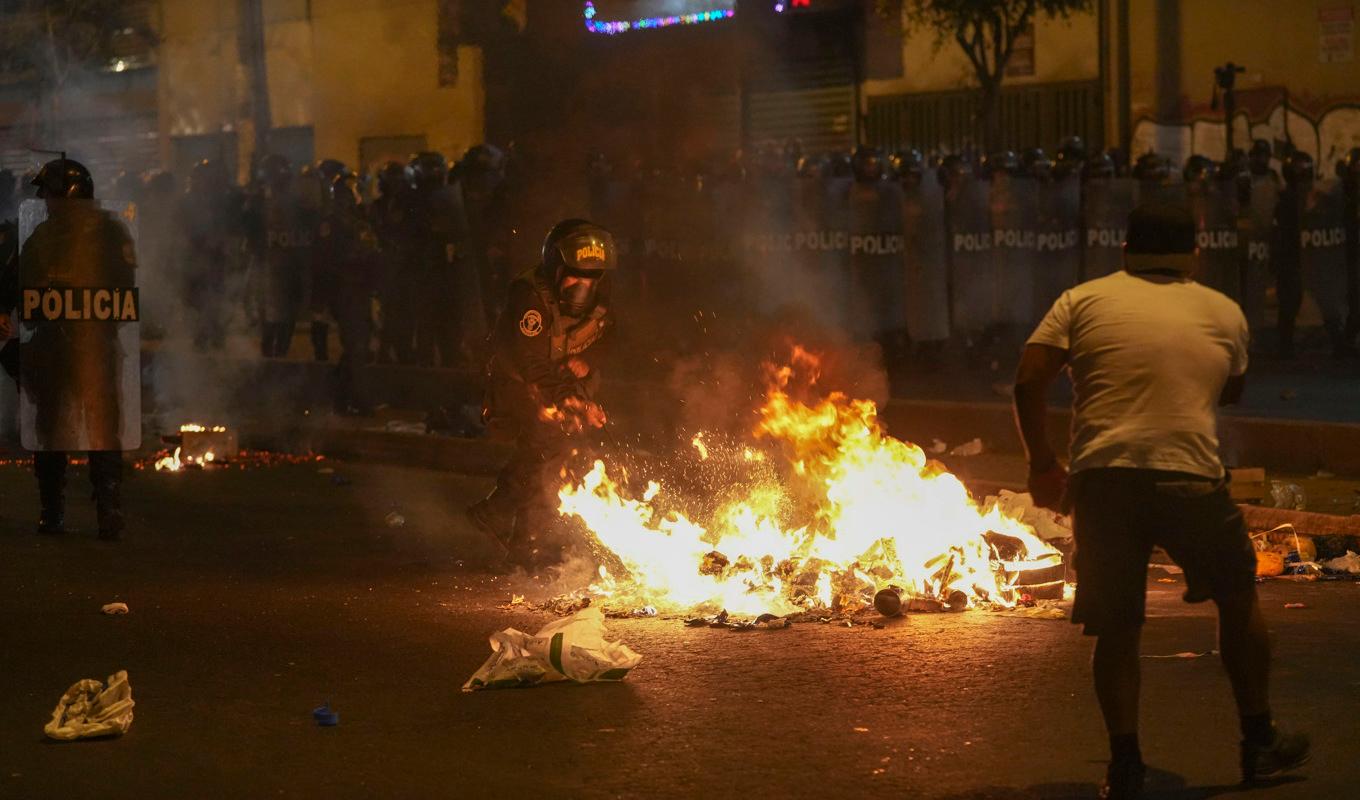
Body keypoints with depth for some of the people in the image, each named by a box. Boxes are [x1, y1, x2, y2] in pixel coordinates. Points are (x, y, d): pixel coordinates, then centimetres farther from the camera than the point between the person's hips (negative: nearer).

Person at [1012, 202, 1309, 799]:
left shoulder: (1083, 301, 11)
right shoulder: (1224, 313, 14)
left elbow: (1028, 383, 1)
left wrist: (1040, 462, 11)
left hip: (1102, 480, 0)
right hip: (1190, 478, 0)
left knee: (1116, 627, 10)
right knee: (1238, 598, 21)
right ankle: (1259, 741, 27)